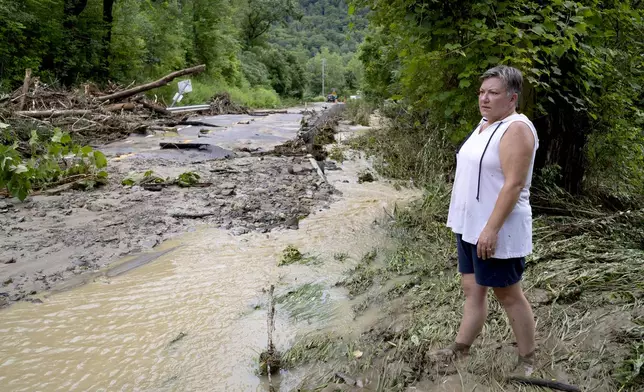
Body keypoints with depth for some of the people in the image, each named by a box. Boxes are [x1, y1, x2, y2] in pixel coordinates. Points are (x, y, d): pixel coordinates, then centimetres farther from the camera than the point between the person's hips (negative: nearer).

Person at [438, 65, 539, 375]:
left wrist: (491, 229, -26)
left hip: (497, 230, -9)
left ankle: (527, 361, 21)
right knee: (472, 288, 15)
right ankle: (460, 350, 27)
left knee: (508, 294, 4)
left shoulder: (516, 129, -17)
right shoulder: (485, 123, 11)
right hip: (470, 226, 9)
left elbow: (514, 184, -23)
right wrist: (459, 217, 18)